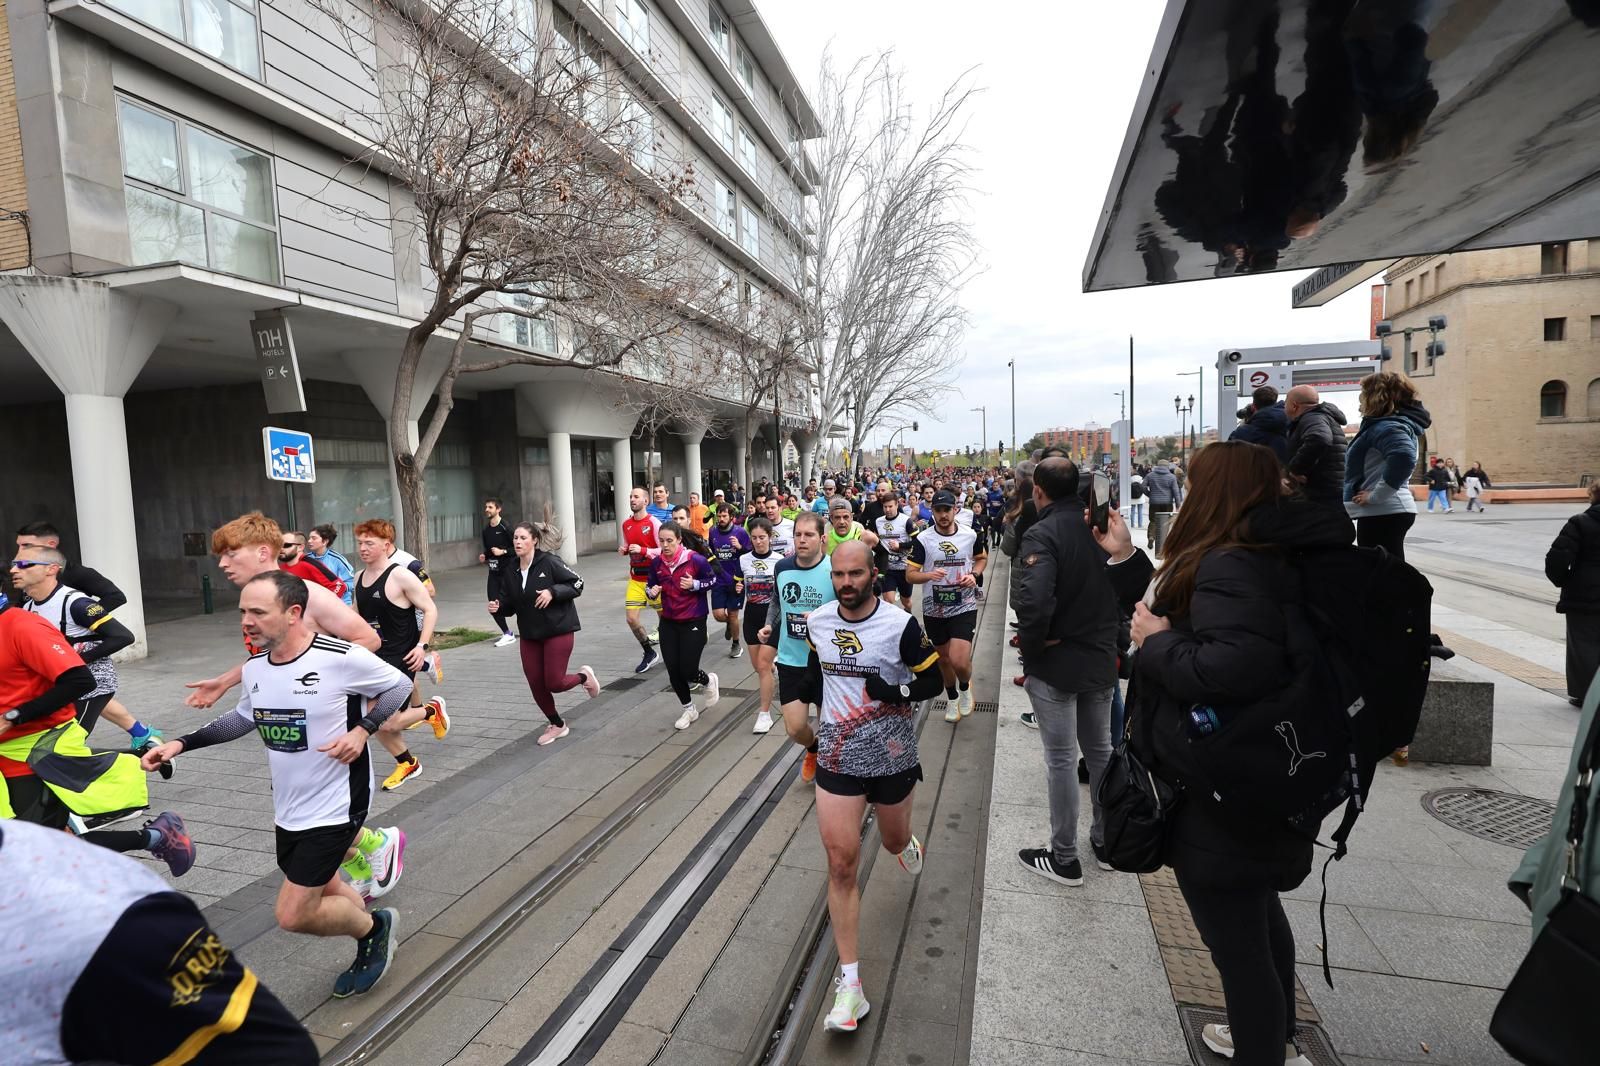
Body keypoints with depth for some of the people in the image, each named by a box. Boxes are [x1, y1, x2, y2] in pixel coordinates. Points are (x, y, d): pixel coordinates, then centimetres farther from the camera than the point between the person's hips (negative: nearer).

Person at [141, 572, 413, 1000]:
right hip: (289, 811, 7)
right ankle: (372, 949, 46)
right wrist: (180, 744, 8)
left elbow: (400, 684, -9)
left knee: (292, 916, -5)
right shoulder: (255, 668, -1)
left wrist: (363, 730, -20)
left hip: (336, 806, -7)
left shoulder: (342, 658, -23)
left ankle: (374, 926, 22)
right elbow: (243, 718, 17)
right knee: (323, 893, 20)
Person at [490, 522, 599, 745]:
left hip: (558, 630, -6)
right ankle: (557, 724, 31)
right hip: (529, 634, 6)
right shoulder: (510, 570, 1)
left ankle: (584, 676, 27)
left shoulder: (549, 562, -15)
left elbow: (577, 584, -11)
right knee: (536, 684, 8)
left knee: (554, 683, -7)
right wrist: (498, 607, -13)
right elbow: (509, 603, 8)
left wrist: (553, 592, -24)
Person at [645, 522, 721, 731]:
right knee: (673, 672, 5)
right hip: (668, 623, 4)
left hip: (693, 623, -4)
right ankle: (689, 710, 29)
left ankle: (709, 681, 32)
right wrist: (652, 591, -13)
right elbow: (652, 586, 10)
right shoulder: (656, 563, -4)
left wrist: (694, 584, -20)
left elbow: (713, 580, -3)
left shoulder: (696, 560, -16)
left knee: (688, 672, -5)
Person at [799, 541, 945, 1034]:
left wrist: (895, 692, -26)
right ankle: (850, 985, 9)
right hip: (837, 758, 2)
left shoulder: (901, 624, -17)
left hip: (892, 757, -2)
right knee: (841, 865, -3)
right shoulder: (817, 620, -4)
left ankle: (906, 843, 63)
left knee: (894, 841, 23)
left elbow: (933, 682, -9)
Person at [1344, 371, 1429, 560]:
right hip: (1386, 512, 10)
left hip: (1382, 513, -10)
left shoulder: (1387, 426, -15)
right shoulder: (1380, 425, 15)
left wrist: (1375, 496, -24)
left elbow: (1404, 458, -33)